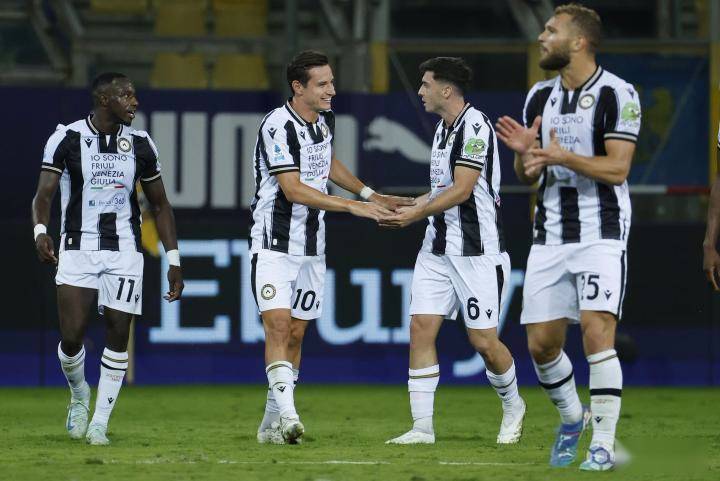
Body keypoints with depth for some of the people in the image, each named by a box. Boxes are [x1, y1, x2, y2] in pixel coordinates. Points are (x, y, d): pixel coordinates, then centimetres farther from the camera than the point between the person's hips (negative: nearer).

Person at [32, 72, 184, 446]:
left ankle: (99, 422, 8)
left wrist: (174, 261, 6)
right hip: (78, 249, -2)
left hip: (123, 251, 2)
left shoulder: (139, 144, 4)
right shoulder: (67, 139, -5)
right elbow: (43, 194, -8)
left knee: (118, 336, -3)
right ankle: (79, 395, 23)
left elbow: (160, 205, 12)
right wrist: (40, 232, -30)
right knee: (71, 336, -9)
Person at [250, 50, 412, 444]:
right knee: (278, 323, -19)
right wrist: (351, 206, -26)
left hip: (311, 246, 7)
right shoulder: (278, 126, -19)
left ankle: (271, 425, 12)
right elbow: (293, 190, -25)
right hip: (274, 244, -7)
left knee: (295, 333, 7)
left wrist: (369, 194, 21)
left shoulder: (325, 119, 6)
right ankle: (286, 412, -26)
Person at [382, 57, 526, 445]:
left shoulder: (475, 126, -14)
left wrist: (416, 215, -16)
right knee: (421, 327, -4)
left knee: (483, 341, -3)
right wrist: (419, 204, 7)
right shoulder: (442, 129, 13)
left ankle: (512, 405, 24)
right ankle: (422, 427, -4)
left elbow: (462, 190, -19)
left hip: (477, 250, -8)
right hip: (437, 247, 8)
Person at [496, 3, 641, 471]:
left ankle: (603, 445, -10)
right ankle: (571, 418, 30)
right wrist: (525, 152, -8)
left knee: (597, 332, -17)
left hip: (601, 234, -6)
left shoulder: (618, 95, -9)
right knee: (541, 343, 5)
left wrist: (562, 157, -27)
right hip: (550, 235, 6)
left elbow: (617, 168, -16)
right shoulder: (540, 96, 10)